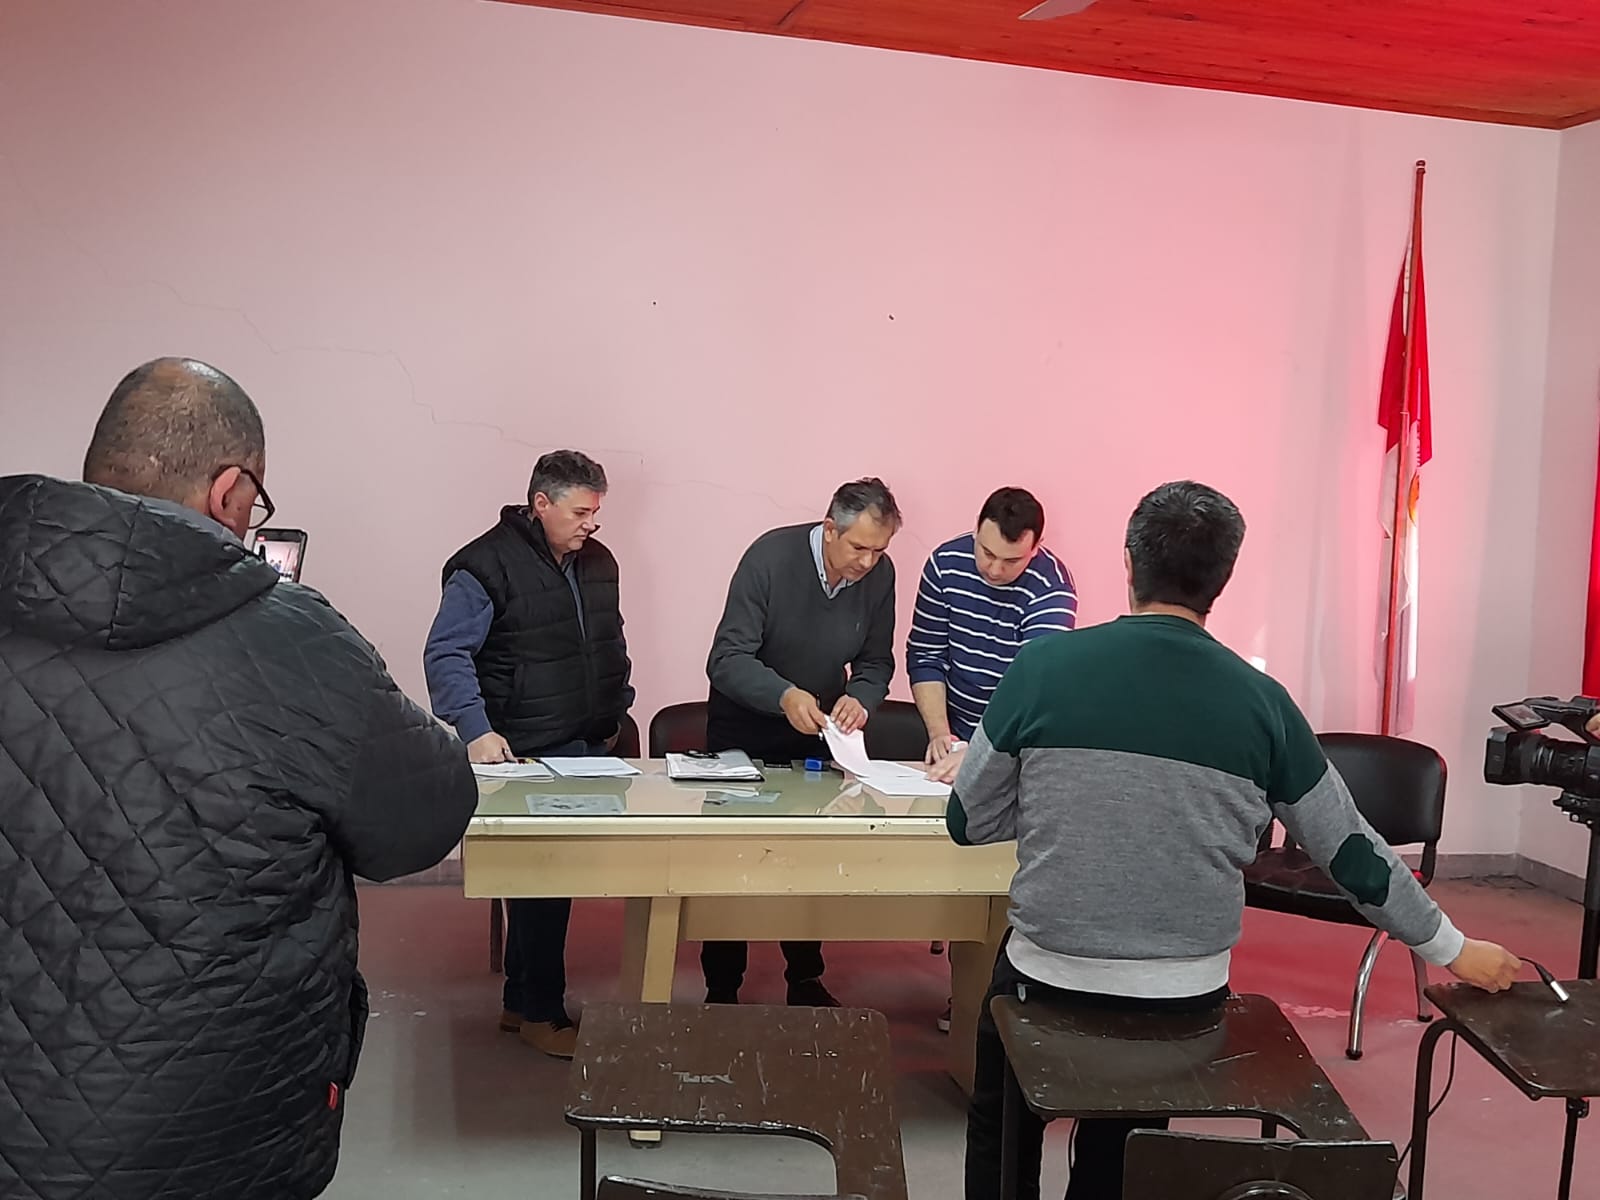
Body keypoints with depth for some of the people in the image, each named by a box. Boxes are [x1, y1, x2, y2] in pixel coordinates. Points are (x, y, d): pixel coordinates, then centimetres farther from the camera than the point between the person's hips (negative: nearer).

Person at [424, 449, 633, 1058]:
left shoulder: (598, 562, 12)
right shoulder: (487, 564, -11)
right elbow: (446, 654, -14)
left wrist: (614, 715, 19)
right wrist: (476, 729, -24)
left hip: (590, 750, 7)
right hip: (528, 756, -7)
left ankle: (521, 1001, 26)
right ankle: (540, 1013, 13)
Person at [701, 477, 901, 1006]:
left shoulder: (879, 574, -12)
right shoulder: (770, 556, -26)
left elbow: (877, 661, -2)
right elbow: (727, 660, -28)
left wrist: (860, 698, -25)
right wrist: (784, 696, -45)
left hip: (815, 735, 4)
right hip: (743, 733, -3)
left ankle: (806, 982, 27)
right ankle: (722, 991, 18)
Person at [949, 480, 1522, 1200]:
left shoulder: (1045, 665, -11)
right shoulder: (1261, 701, -5)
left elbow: (968, 823, -4)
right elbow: (1352, 851, 5)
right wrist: (1453, 950, 20)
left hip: (1049, 976, -2)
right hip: (1187, 994, 2)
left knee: (1001, 1135, 26)